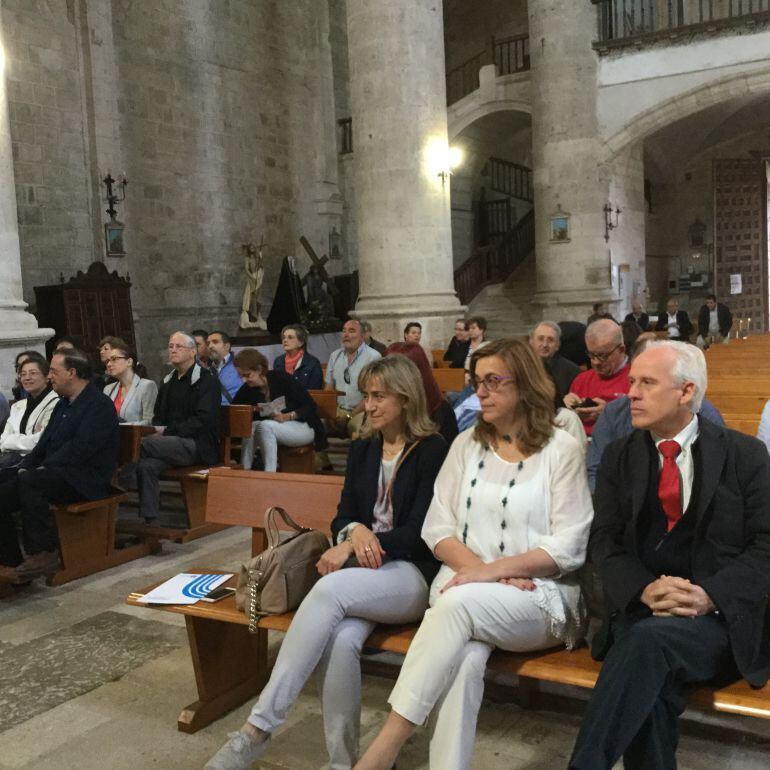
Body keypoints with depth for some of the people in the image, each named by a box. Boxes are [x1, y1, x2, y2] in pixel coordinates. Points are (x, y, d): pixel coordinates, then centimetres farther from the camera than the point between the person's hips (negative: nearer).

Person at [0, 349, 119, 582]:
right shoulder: (63, 405, 20)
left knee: (28, 481, -31)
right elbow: (44, 442, 20)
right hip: (56, 475, 9)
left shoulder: (99, 405, -10)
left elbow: (80, 449, -20)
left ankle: (44, 554, -22)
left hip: (86, 481, -9)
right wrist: (26, 465, 3)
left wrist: (42, 468, -17)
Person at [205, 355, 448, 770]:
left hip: (411, 573, -4)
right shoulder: (361, 449, 16)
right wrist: (355, 531, -12)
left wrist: (362, 544, -18)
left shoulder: (433, 450, -2)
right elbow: (343, 515, 12)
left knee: (331, 589, -34)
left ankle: (258, 728, -31)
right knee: (341, 638, -31)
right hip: (360, 567, 4)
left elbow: (420, 531, -8)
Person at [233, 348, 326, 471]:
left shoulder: (281, 378, -18)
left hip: (303, 427, -5)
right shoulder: (248, 388, -2)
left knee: (265, 426, -30)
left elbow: (311, 406, -17)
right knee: (250, 427, -23)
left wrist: (287, 417, -32)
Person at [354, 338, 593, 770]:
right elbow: (437, 527, 7)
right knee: (466, 657, -32)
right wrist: (478, 567, -12)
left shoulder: (561, 450, -1)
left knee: (461, 602, -34)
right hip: (465, 585, 3)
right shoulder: (467, 445, 12)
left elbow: (569, 547, -7)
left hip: (539, 595, -3)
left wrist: (494, 570, -17)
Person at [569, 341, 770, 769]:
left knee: (649, 639, -34)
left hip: (719, 618, -2)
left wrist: (709, 595, -19)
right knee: (648, 676, -32)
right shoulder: (619, 458, 12)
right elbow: (605, 542, 5)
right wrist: (646, 590, -16)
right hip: (641, 612, 2)